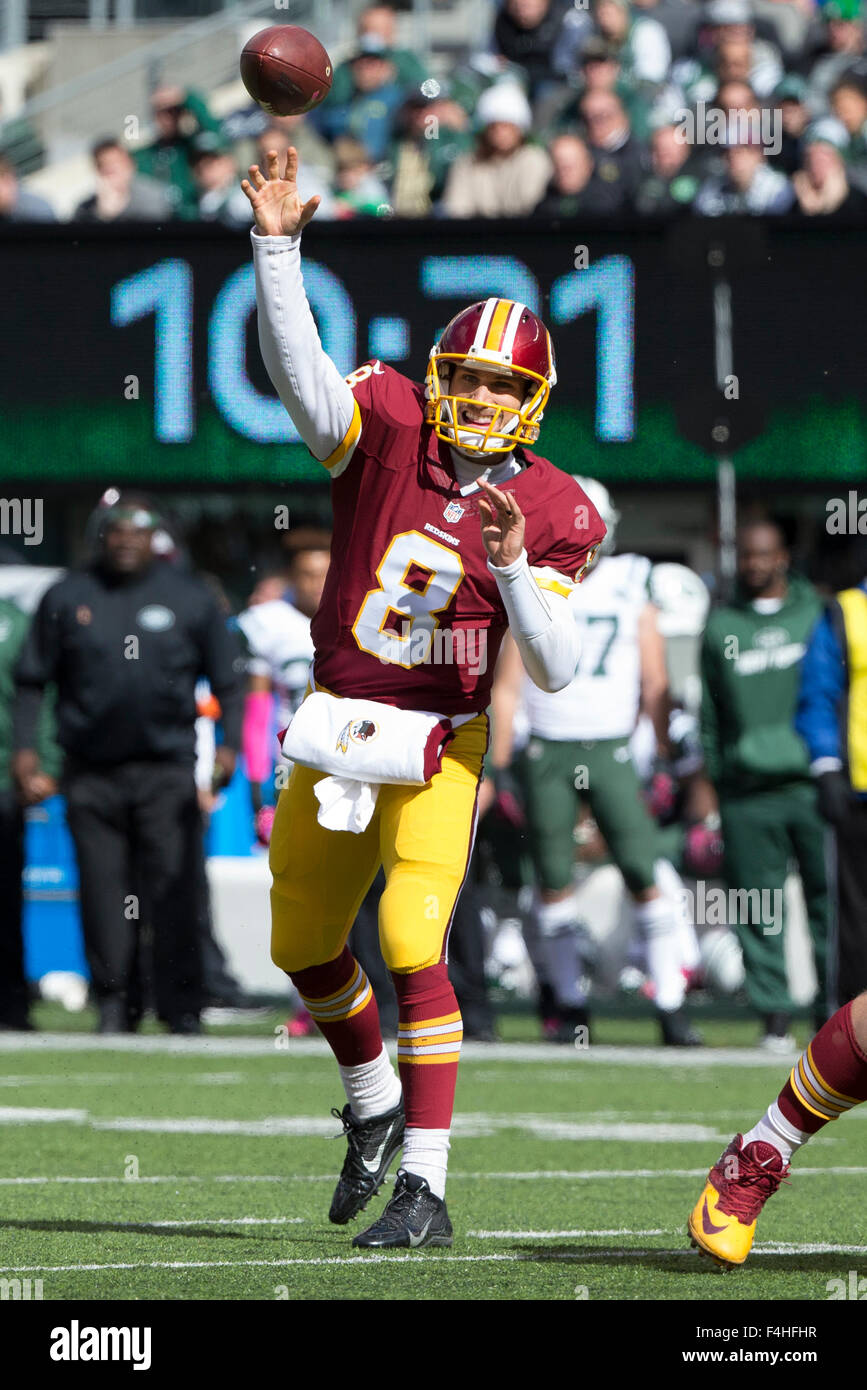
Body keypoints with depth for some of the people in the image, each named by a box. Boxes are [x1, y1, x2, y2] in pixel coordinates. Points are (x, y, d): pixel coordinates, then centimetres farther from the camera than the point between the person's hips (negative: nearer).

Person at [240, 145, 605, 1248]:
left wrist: (512, 565, -25)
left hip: (437, 746, -3)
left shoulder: (552, 512, -6)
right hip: (337, 732, 3)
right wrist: (277, 245, -34)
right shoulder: (387, 428, -5)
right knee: (304, 945, 15)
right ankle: (373, 1108, 43)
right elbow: (298, 369, -22)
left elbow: (558, 670, -10)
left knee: (414, 946, -18)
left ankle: (425, 1187, -15)